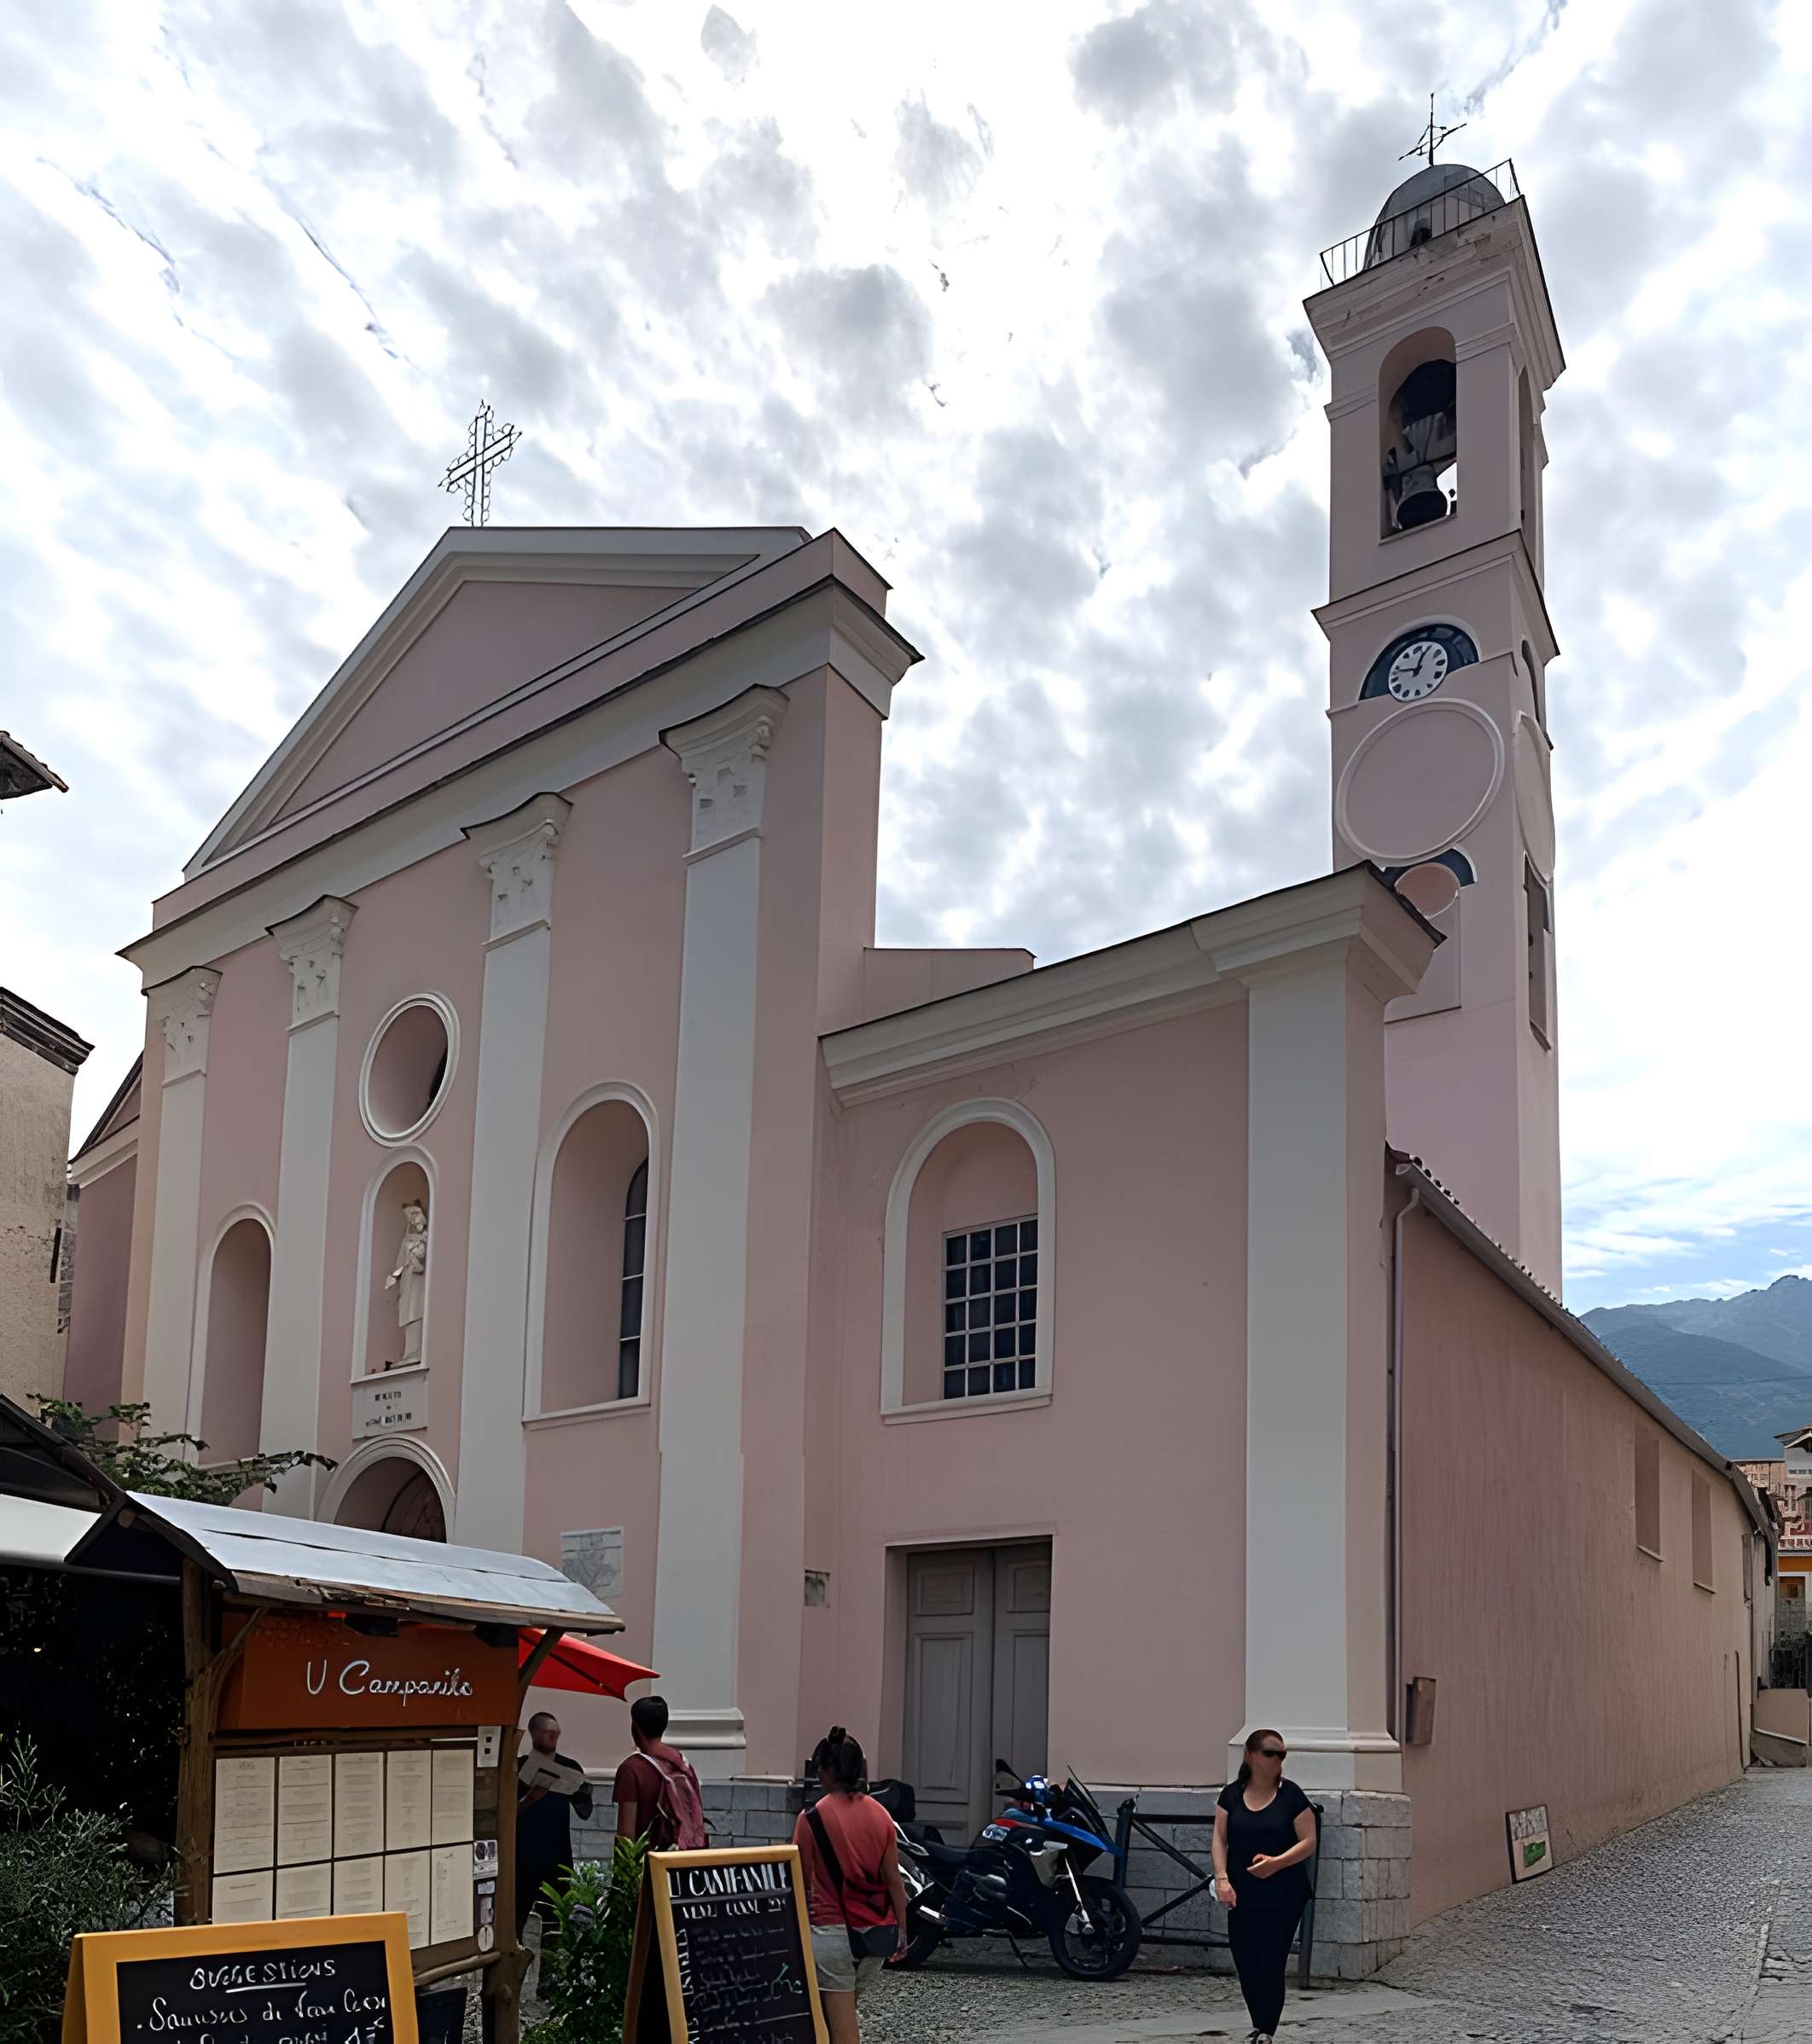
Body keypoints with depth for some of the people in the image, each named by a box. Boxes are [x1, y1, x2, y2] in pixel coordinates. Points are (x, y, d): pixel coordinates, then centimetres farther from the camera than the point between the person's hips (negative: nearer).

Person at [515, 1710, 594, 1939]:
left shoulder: (569, 1767, 7)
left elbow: (585, 1814, 8)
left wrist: (585, 1796, -12)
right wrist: (531, 1798, -20)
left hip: (559, 1856, 2)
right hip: (524, 1857, -2)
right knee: (520, 1914, -4)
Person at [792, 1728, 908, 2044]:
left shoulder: (813, 1818, -10)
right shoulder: (879, 1814, 2)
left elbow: (802, 1881, -6)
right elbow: (894, 1879, 3)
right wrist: (901, 1931, 10)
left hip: (833, 1931, -5)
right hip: (877, 1932, 5)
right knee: (845, 2011, 23)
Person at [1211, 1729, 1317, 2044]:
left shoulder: (1291, 1795, -3)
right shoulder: (1232, 1794, 4)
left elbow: (1308, 1841, -5)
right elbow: (1220, 1839, 5)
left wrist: (1277, 1862, -20)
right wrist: (1222, 1878, -9)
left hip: (1283, 1898, -3)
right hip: (1242, 1897, 3)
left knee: (1271, 1966, -5)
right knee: (1246, 1967, 6)